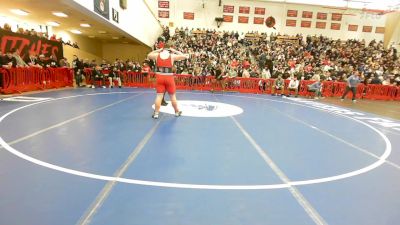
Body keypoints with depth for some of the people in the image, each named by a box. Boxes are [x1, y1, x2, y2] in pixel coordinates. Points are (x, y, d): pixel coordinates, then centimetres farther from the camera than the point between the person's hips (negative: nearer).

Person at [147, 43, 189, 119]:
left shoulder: (157, 55, 3)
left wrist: (158, 50, 22)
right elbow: (184, 56, 7)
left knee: (159, 95, 6)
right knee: (172, 95, 10)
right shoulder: (172, 56, -2)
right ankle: (177, 112, 25)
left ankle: (156, 113, 7)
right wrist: (175, 51, 12)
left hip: (159, 77, 2)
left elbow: (149, 55, 24)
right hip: (169, 77, -2)